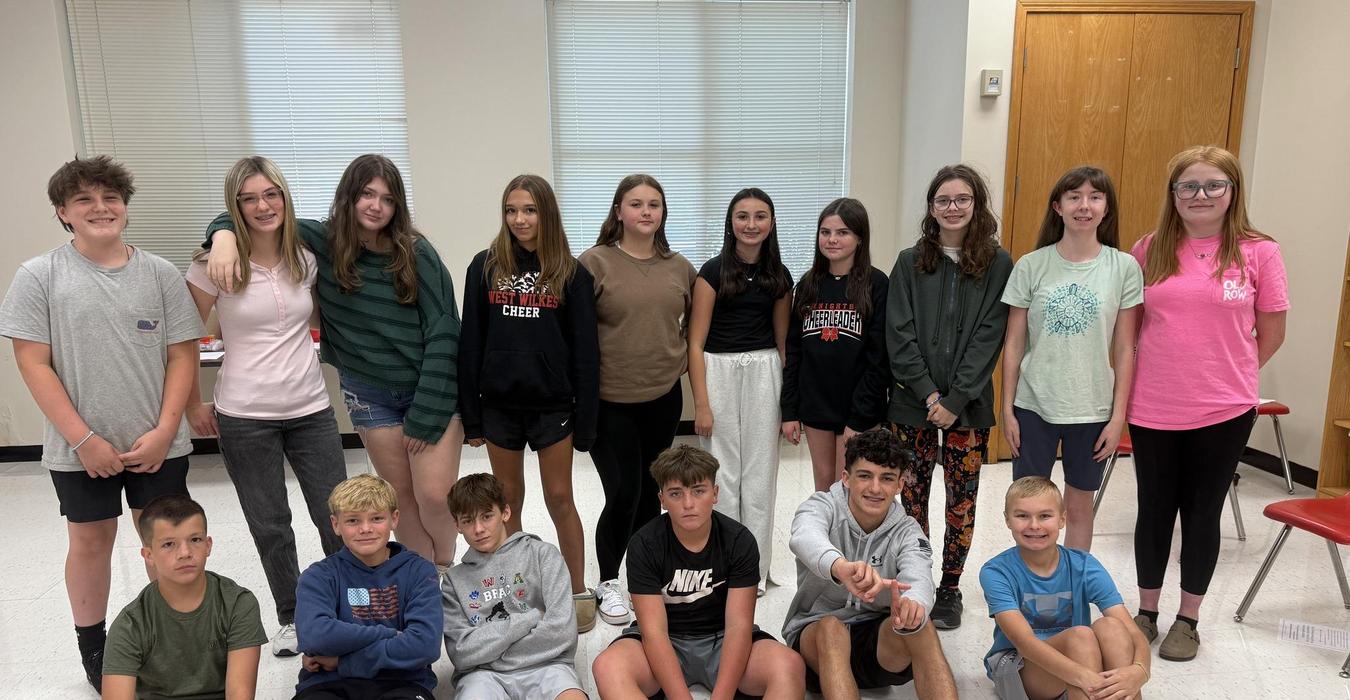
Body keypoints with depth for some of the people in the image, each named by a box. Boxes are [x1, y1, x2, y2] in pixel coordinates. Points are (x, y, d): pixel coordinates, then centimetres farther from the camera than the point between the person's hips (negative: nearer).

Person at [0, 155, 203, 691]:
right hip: (80, 448, -1)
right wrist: (83, 438, -12)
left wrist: (164, 430, -8)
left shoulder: (160, 273, 0)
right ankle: (92, 648, 31)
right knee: (90, 541, 13)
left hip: (158, 443, 1)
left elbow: (182, 355, 1)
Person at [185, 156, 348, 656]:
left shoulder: (306, 259, 2)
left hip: (310, 409, 3)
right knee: (269, 526, 10)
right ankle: (290, 618, 30)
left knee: (337, 519, 6)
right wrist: (194, 405, 0)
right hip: (245, 418, -2)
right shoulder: (217, 264, -8)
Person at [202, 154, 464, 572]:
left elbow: (443, 333, -12)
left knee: (434, 496, -4)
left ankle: (445, 573, 24)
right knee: (404, 495, 10)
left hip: (430, 392, -2)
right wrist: (224, 235, -22)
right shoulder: (323, 243, -4)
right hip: (369, 396, 3)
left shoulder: (417, 254, -11)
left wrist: (425, 415, -13)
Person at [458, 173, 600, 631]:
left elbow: (585, 352, -2)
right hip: (500, 404, 2)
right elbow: (471, 343, 3)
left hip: (552, 405, -2)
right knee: (509, 500, 13)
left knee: (559, 499, 5)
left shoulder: (572, 274, -3)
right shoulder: (485, 267, 1)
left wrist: (585, 421, -5)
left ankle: (579, 592, 20)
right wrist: (470, 415, 1)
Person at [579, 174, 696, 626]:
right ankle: (607, 583, 18)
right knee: (622, 493, -3)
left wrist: (681, 358, 7)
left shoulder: (679, 267, 6)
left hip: (663, 398, 4)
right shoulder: (594, 263, -8)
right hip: (610, 401, -4)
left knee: (650, 492, 14)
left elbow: (694, 320, 19)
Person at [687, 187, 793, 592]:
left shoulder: (779, 276, 7)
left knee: (760, 473, 8)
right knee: (722, 473, 3)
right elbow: (696, 342, -6)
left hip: (764, 373, 3)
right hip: (719, 372, -3)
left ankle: (756, 567, 22)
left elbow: (783, 341, 12)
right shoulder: (713, 271, -4)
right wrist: (701, 404, -11)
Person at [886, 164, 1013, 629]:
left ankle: (950, 590, 20)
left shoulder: (998, 265, 0)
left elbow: (989, 338, -6)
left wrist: (955, 400, -12)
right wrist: (929, 395, -10)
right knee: (912, 493, 7)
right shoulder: (910, 262, 4)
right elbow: (899, 335, -1)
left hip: (968, 404, -1)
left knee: (962, 497, 6)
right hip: (912, 401, 1)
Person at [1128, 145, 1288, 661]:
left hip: (1224, 411, -1)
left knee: (1202, 513, 11)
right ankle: (1146, 613, 29)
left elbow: (1271, 335, 3)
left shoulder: (1258, 252, -4)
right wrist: (1169, 370, 5)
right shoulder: (1149, 250, 1)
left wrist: (1224, 373, 8)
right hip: (1152, 410, 2)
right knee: (1155, 510, 12)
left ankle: (1188, 619, 27)